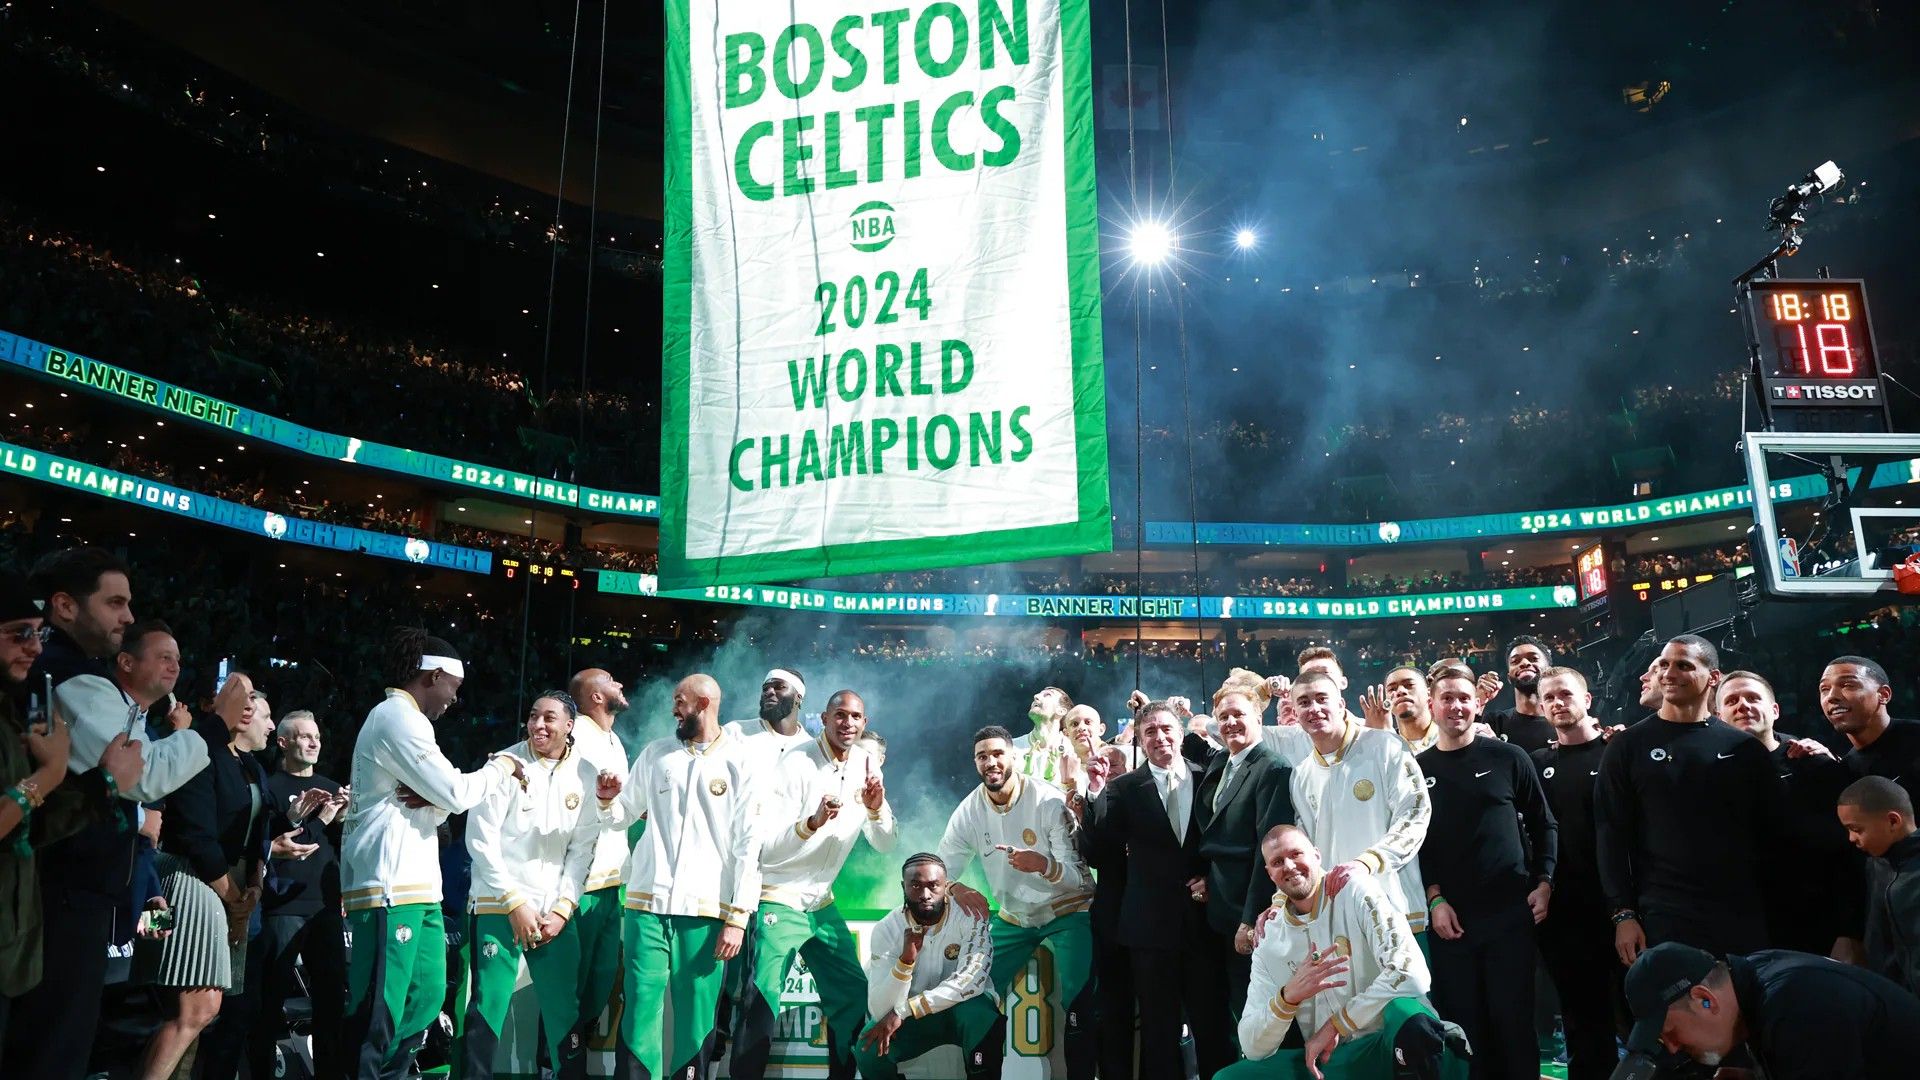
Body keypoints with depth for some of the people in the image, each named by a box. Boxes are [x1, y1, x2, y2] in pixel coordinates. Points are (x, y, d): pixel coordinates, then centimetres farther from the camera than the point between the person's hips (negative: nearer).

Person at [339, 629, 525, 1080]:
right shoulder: (398, 718, -11)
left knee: (425, 996, 13)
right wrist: (501, 766, 1)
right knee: (379, 1011, -8)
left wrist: (432, 801, -2)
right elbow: (457, 794, -15)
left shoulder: (399, 718, 21)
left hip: (414, 885, 11)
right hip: (390, 888, -11)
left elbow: (441, 799, 21)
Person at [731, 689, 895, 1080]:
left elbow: (886, 845, 2)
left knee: (853, 994, 7)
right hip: (779, 899, -6)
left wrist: (877, 809, -18)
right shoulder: (796, 763, -17)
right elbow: (765, 845, -23)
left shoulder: (865, 767, 2)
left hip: (822, 903, 6)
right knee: (763, 1001, -13)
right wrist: (811, 822, -40)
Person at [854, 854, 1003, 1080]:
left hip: (964, 1010, -1)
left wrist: (902, 1011, -30)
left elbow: (972, 980, -30)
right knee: (868, 1049, -26)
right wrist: (906, 959, -37)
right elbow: (879, 1011, -21)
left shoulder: (969, 915, -19)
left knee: (980, 1011, -36)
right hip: (913, 1018, 2)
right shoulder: (886, 930, -15)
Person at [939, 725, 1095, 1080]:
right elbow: (941, 869, -5)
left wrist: (1044, 865, -45)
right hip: (1013, 917, 4)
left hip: (1067, 910, -4)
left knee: (1078, 1003, -19)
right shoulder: (968, 811, -8)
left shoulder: (1049, 801, -20)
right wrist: (955, 888, -29)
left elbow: (1078, 876, -22)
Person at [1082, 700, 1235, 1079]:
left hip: (1204, 919, 1)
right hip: (1151, 925, -1)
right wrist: (1096, 795, -19)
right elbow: (1099, 855, -8)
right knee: (1159, 1031, 9)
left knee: (1214, 1026, 9)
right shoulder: (1123, 789, 0)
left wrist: (1215, 878, -5)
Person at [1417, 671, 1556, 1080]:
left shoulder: (1508, 757, 3)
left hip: (1510, 910, -1)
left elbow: (1543, 824, 8)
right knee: (1463, 1021, 4)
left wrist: (1544, 882, -2)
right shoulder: (1417, 769, 6)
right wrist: (1434, 898, -4)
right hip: (1448, 917, 1)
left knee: (1513, 1016, 2)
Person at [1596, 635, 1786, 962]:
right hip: (1661, 919, -2)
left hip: (1741, 916, 2)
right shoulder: (1628, 746, 2)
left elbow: (1773, 830, 9)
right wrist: (1623, 914, -7)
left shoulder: (1744, 748, 7)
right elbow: (1612, 835, -1)